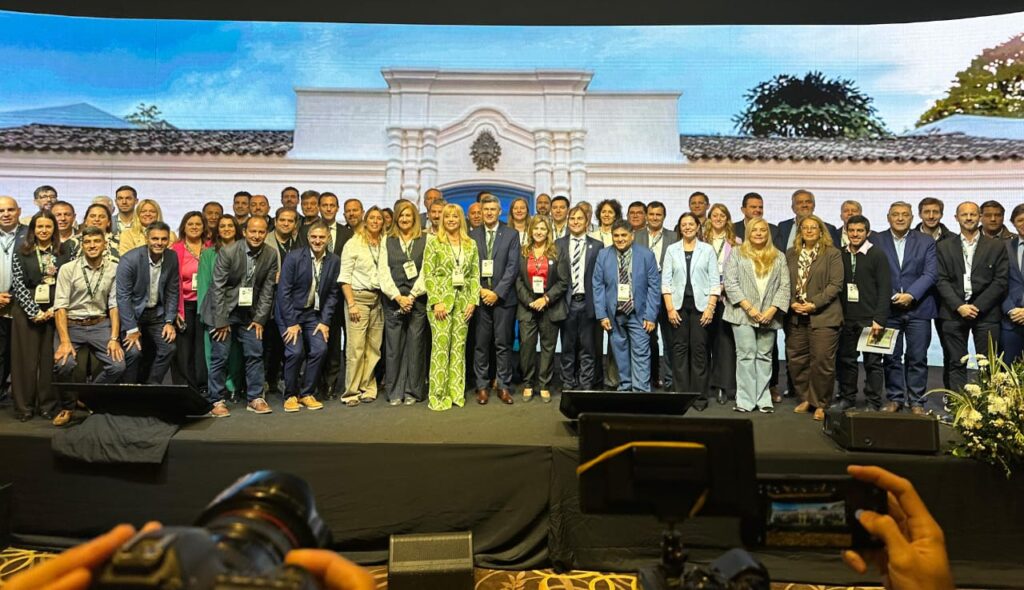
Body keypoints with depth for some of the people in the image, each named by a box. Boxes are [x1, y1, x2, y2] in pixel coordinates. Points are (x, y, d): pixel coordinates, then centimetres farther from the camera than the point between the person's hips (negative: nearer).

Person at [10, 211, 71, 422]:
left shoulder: (63, 253, 7)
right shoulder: (21, 251, 3)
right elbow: (18, 284, -3)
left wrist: (54, 309, -7)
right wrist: (35, 312, -10)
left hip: (54, 311, 1)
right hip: (27, 311, -1)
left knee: (50, 359, 2)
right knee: (26, 358, 3)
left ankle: (49, 405, 11)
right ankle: (24, 406, 13)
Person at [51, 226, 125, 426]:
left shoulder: (114, 269, 0)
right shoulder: (67, 269, -3)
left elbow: (114, 305, -2)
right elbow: (60, 306, -8)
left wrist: (114, 338, -10)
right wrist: (65, 341, -18)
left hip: (100, 325, 1)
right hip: (71, 325, -1)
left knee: (118, 365, -17)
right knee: (64, 363, -26)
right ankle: (67, 407, 4)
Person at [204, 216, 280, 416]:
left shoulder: (271, 255, -5)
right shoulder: (227, 252, -16)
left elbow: (267, 289, -1)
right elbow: (218, 287, -14)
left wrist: (260, 319, -5)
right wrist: (221, 321, -15)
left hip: (249, 312, 4)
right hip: (224, 310, -3)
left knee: (255, 353, 1)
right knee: (220, 356, -2)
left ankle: (255, 398, 11)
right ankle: (216, 401, 9)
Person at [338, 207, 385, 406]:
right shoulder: (353, 243, 1)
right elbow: (345, 277, -2)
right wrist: (351, 304, -9)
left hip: (378, 299, 4)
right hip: (358, 297, -3)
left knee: (374, 348, 4)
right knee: (355, 348, -5)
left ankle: (368, 388, 14)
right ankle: (351, 392, 3)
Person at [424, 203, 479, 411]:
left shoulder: (470, 244, 11)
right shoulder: (434, 243, 1)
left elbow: (475, 275, 10)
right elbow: (428, 274, -4)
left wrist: (473, 300, 0)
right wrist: (436, 302, -11)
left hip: (463, 301, 3)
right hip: (441, 299, -3)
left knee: (459, 347, 6)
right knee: (440, 346, -6)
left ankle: (456, 393, 13)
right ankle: (438, 395, 2)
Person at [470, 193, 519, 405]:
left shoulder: (511, 235, 4)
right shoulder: (472, 235, 9)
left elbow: (512, 267, -3)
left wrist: (497, 292, -10)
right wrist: (480, 290, -7)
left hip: (503, 297, -1)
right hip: (479, 296, 1)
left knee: (503, 344, 3)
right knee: (481, 344, 3)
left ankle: (504, 386, 11)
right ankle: (482, 386, 12)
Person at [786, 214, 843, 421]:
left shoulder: (832, 254, 1)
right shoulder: (790, 254, 13)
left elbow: (835, 284, -6)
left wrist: (814, 304, -14)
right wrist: (791, 303, -6)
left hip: (823, 316, -4)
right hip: (796, 316, 4)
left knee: (822, 361, -4)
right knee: (796, 360, 6)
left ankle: (820, 404, 11)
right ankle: (805, 398, 22)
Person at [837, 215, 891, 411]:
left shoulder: (877, 255, -3)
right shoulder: (840, 255, 7)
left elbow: (885, 289, -7)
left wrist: (879, 319, -14)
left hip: (869, 319, -3)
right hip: (846, 318, 3)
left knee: (873, 362, 3)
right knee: (846, 360, 9)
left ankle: (873, 404, 11)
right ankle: (847, 398, 21)